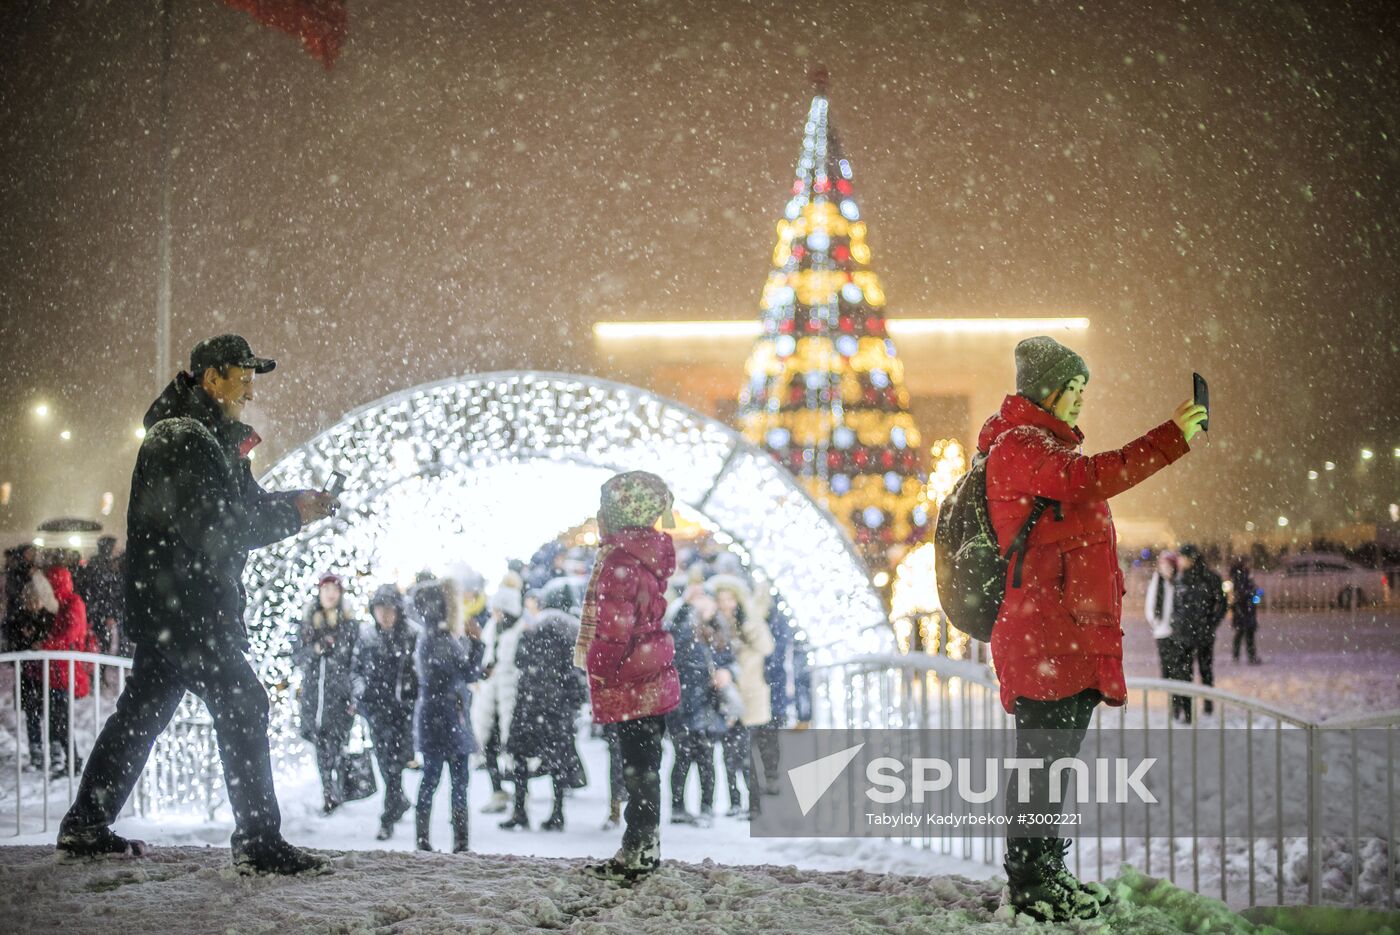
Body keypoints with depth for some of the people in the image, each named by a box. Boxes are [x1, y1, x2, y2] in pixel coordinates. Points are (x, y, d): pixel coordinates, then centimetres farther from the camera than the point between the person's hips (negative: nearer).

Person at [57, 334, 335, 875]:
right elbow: (211, 528, -23)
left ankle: (85, 829, 23)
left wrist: (296, 504, -1)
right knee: (243, 708, -11)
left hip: (166, 608, 11)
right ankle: (259, 843, -11)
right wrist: (292, 514, -16)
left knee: (141, 711, 15)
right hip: (183, 607, -11)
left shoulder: (210, 438, 18)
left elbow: (244, 506, 17)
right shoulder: (180, 440, -15)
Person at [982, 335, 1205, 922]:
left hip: (1074, 630, 10)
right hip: (1041, 635, -10)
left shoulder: (1049, 444, 24)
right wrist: (1171, 440, -30)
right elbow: (1088, 479, -28)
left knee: (1057, 754, 14)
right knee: (1041, 756, -7)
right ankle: (1028, 885, -2)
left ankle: (1047, 873, 22)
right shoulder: (1016, 447, -11)